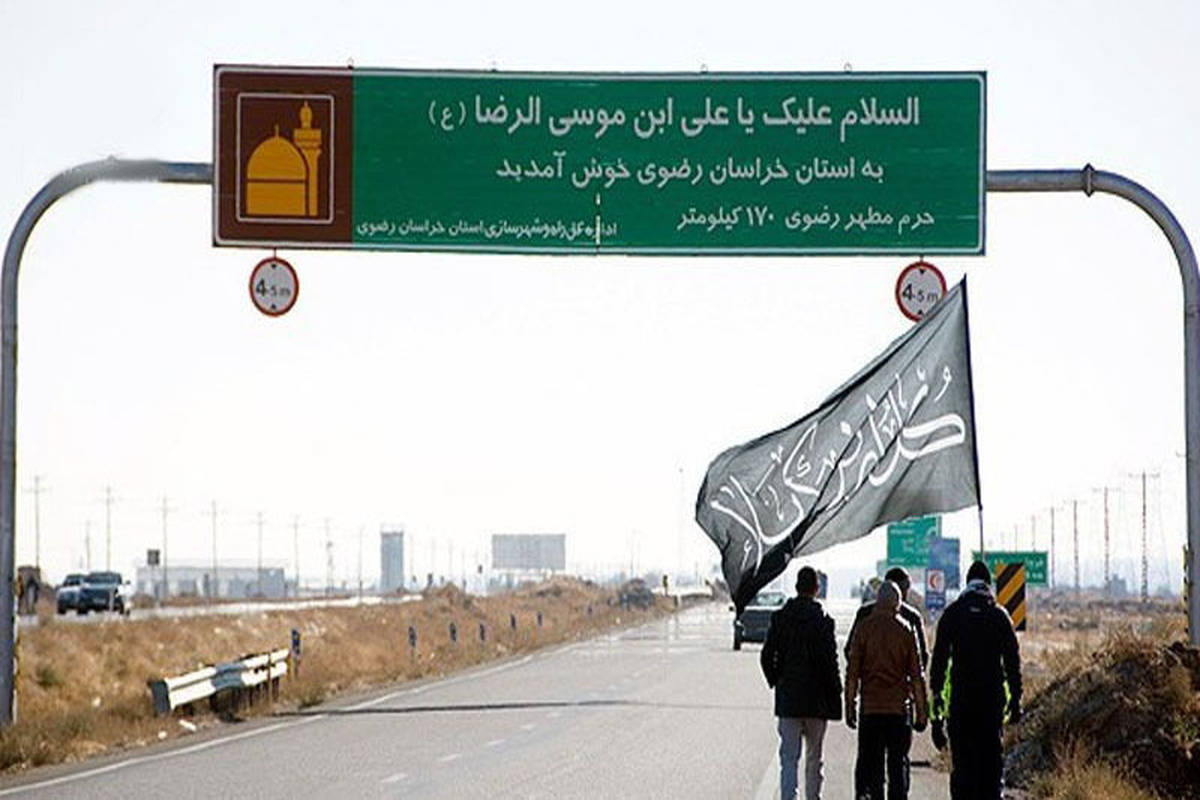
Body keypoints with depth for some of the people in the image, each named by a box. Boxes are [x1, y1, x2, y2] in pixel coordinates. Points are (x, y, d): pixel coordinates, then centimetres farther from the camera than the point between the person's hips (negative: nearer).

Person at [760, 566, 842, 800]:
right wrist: (835, 693, -2)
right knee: (814, 758, 12)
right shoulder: (822, 620, -9)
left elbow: (766, 657, 2)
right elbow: (830, 660, -11)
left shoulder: (780, 618, 0)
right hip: (816, 699, -2)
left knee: (789, 757, 0)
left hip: (787, 698, 2)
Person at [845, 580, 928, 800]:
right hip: (899, 707, 0)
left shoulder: (864, 628, 0)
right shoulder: (906, 630, 0)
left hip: (871, 707, 0)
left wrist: (850, 705, 5)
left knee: (869, 760, 3)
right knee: (898, 762, 6)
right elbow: (916, 675, 1)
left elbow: (852, 671, -1)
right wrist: (921, 711, 5)